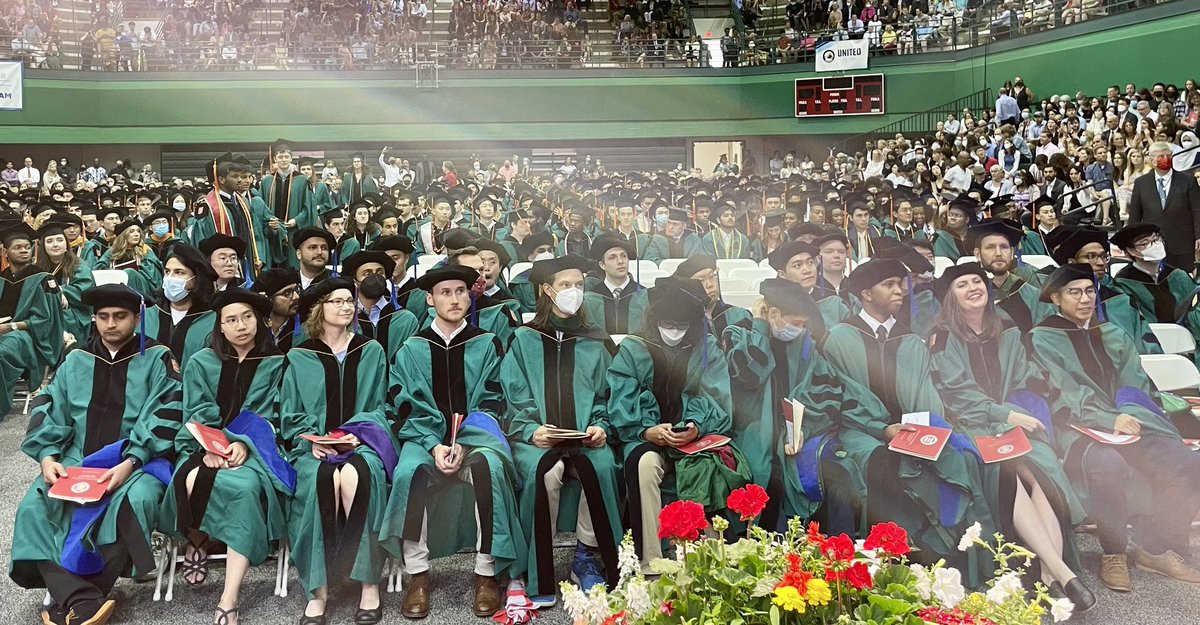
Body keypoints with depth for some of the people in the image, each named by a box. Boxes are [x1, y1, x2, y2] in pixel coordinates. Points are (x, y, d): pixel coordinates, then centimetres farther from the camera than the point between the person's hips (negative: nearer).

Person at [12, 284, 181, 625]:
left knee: (136, 500, -35)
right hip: (75, 461, 4)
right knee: (33, 508, -22)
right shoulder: (76, 361, 14)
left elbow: (164, 418, -9)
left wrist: (130, 463, -21)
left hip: (137, 461, -4)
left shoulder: (157, 359, 1)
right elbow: (49, 411, 8)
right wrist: (48, 456, -11)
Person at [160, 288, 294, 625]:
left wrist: (244, 443, -16)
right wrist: (211, 447, -16)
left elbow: (271, 417, 2)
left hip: (252, 446, -1)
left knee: (245, 486, -36)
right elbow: (197, 415, 3)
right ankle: (197, 540, -1)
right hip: (204, 445, 1)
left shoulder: (275, 364, 8)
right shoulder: (201, 363, 11)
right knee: (192, 480, -35)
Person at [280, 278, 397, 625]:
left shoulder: (372, 352, 12)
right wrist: (313, 441, -11)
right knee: (323, 479, -36)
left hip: (362, 441, 0)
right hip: (315, 447, 0)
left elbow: (378, 408, 10)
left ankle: (369, 583, -31)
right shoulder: (298, 358, 9)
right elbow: (291, 418, 8)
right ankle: (318, 588, -32)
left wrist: (355, 434, -9)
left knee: (355, 474, -36)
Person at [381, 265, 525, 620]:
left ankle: (487, 573, -25)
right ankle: (417, 576, -22)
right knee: (409, 471, -33)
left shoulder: (487, 344, 8)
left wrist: (464, 442, -14)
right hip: (426, 437, 1)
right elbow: (405, 407, 3)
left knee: (489, 466, -35)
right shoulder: (412, 350, 10)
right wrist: (435, 445, -15)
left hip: (475, 434, 0)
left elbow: (491, 402, 3)